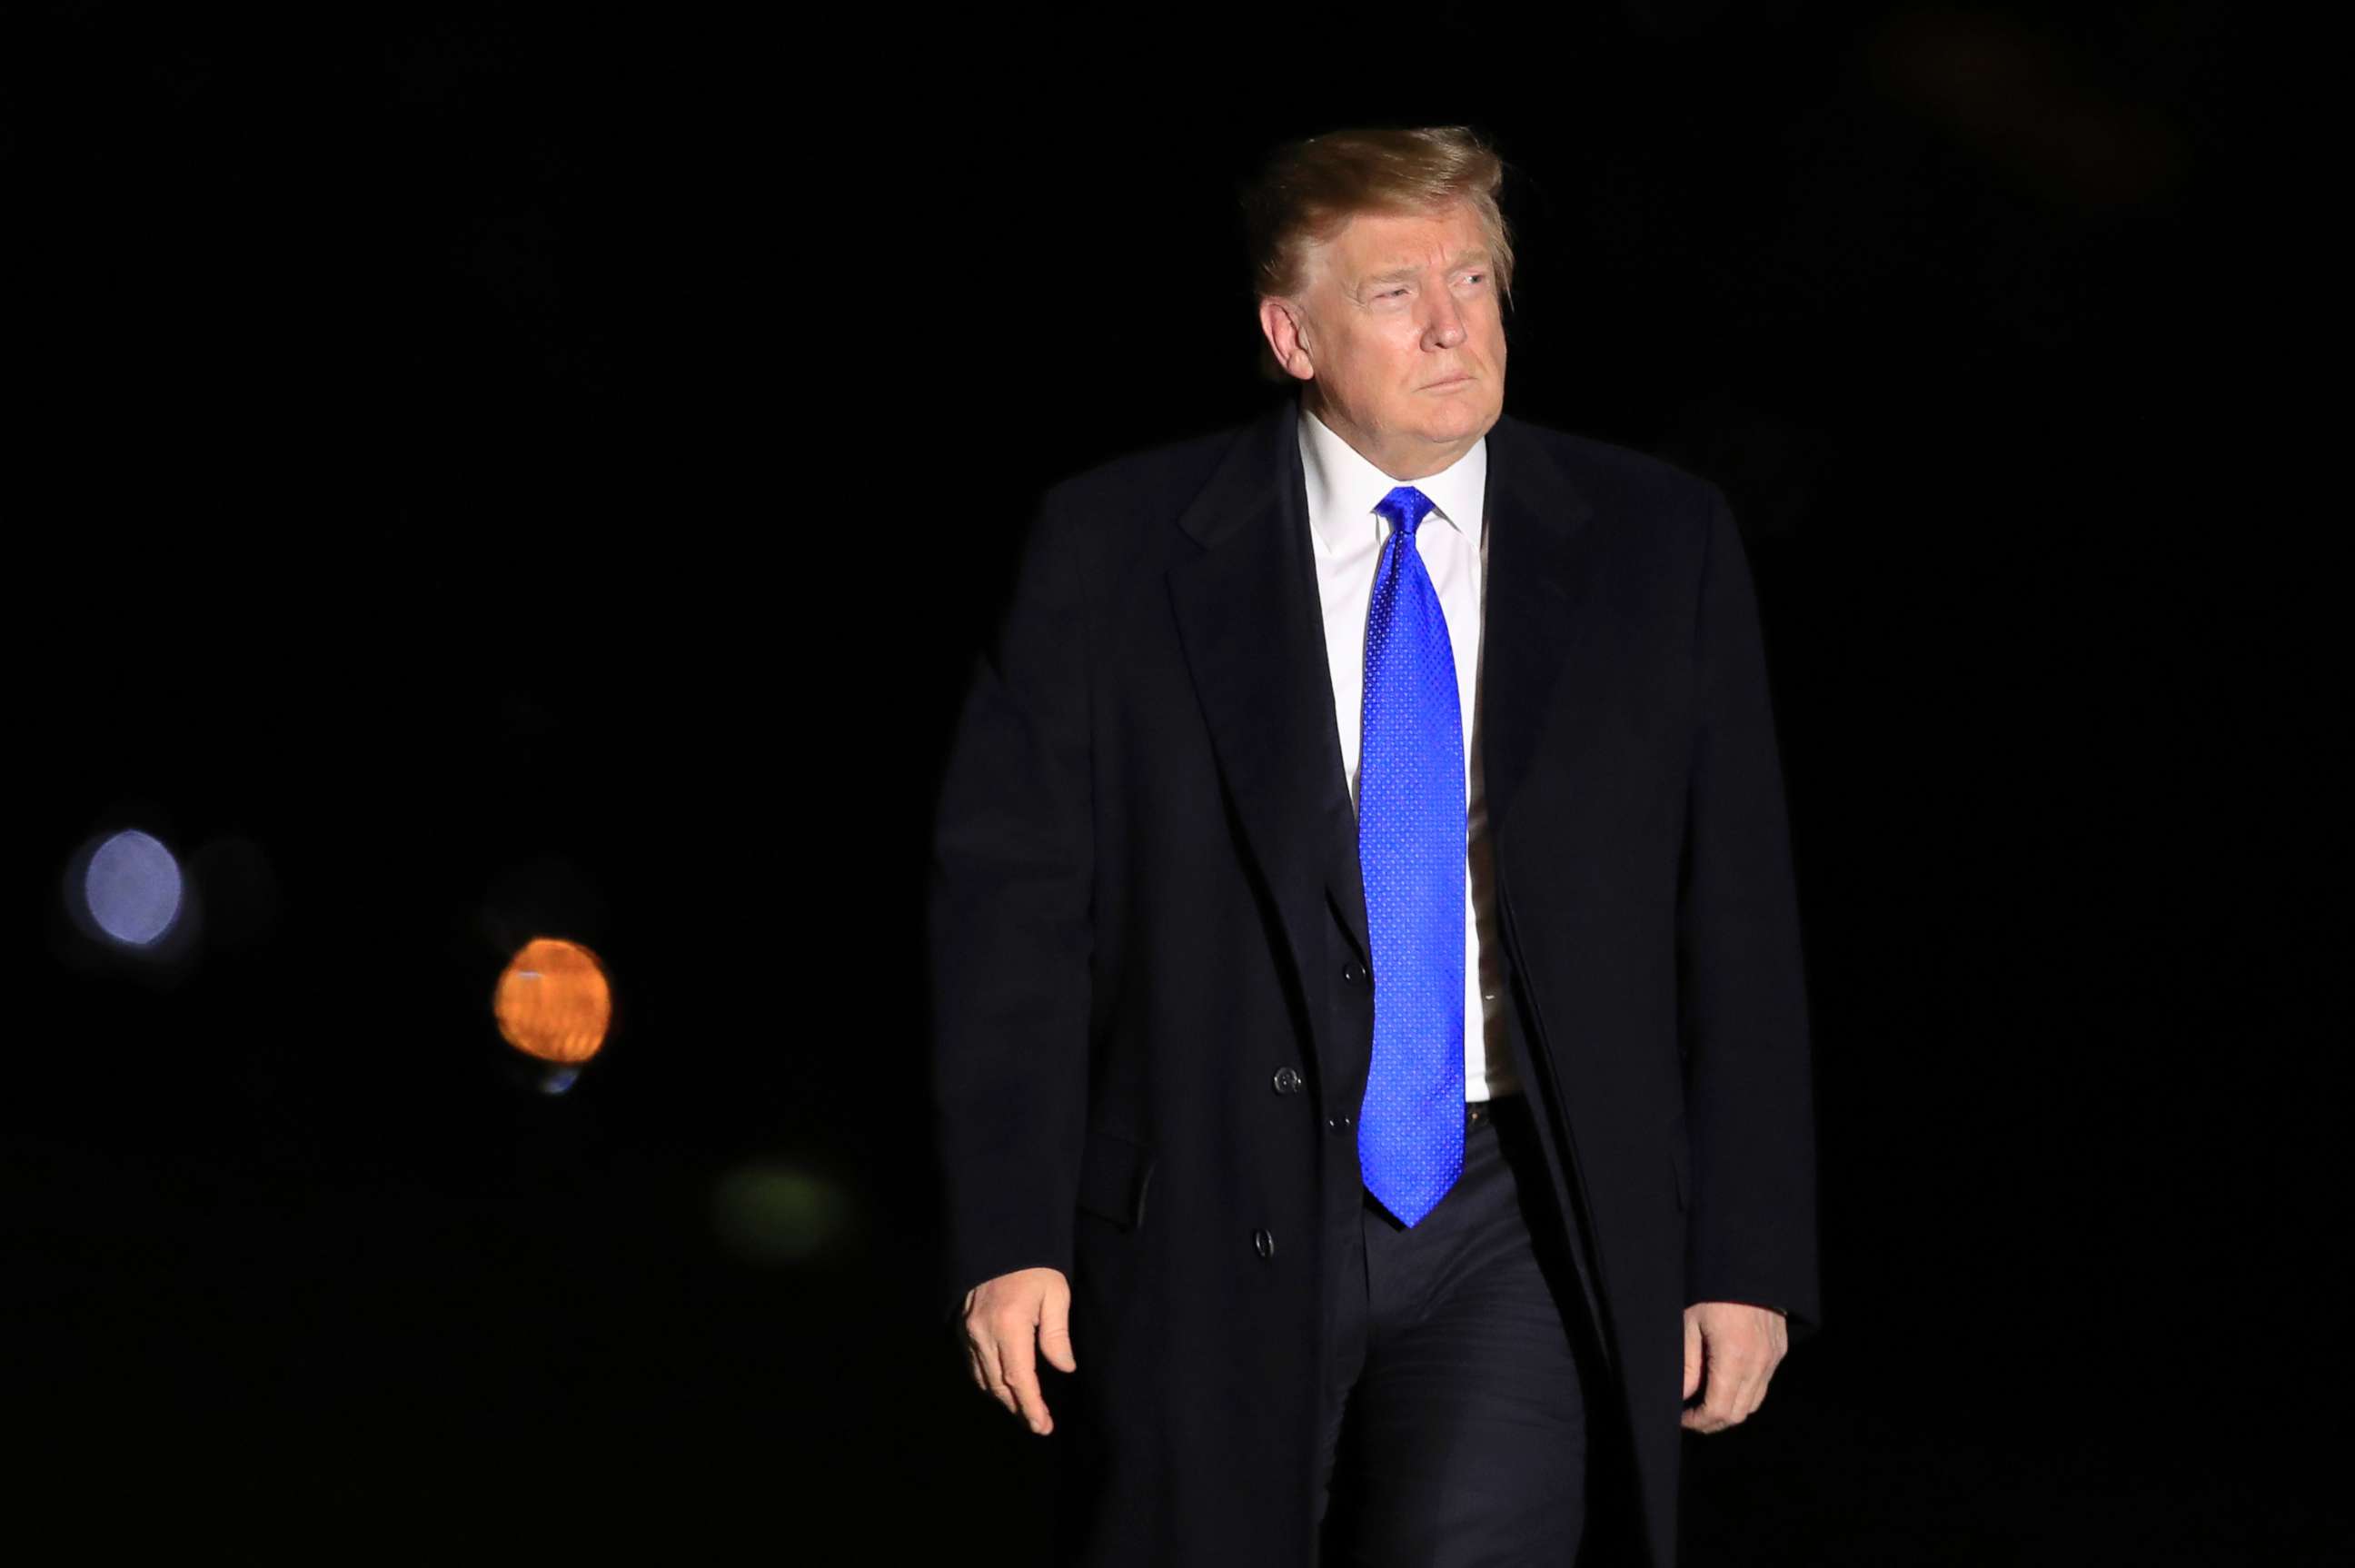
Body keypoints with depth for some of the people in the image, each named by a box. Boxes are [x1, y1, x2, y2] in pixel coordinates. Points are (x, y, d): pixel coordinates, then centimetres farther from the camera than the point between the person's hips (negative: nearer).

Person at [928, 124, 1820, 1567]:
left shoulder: (1654, 546, 4)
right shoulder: (1116, 554, 0)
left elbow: (1737, 921, 5)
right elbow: (1011, 894, -1)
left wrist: (1750, 1259, 1)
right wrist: (1009, 1235, -8)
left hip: (1522, 1223, 0)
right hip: (1219, 1222, 0)